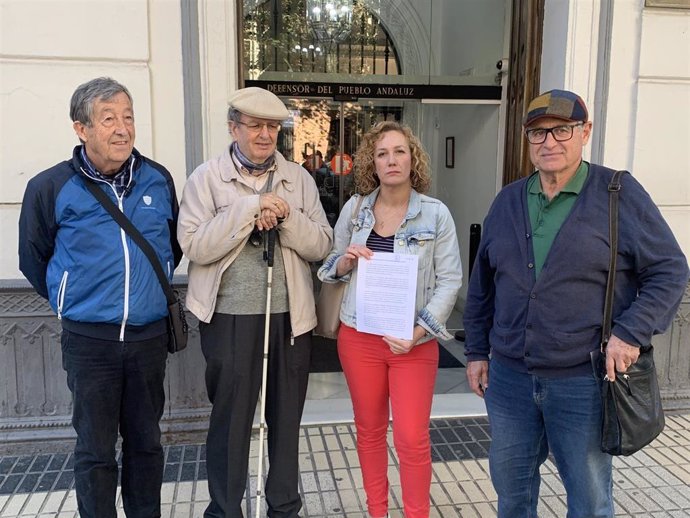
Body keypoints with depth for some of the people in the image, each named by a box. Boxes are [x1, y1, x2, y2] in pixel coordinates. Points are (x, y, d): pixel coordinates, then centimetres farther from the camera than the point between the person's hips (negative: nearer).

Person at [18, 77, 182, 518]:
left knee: (146, 442, 16)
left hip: (150, 335, 3)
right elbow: (33, 260, 7)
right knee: (96, 449, 9)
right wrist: (72, 303, 11)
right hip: (89, 340, -2)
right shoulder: (50, 188, -7)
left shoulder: (158, 180, 0)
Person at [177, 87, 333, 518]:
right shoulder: (207, 178, -3)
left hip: (290, 317, 3)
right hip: (230, 319, -3)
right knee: (230, 420, 11)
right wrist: (251, 207, -19)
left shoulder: (299, 179, 5)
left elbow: (322, 244, 2)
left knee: (286, 418, 16)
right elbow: (195, 245, -14)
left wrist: (286, 217, -16)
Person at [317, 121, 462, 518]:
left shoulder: (436, 214, -5)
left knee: (412, 438, 2)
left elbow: (450, 281, -6)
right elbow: (332, 269, 12)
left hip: (414, 341, -3)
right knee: (369, 430, 15)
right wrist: (346, 261, -12)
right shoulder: (354, 209, 2)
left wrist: (418, 332, -16)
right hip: (358, 336, 3)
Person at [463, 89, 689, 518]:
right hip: (509, 376, 4)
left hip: (584, 381, -3)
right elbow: (482, 286, 13)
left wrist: (631, 333, -15)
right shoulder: (508, 201, 7)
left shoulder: (620, 193, -6)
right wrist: (477, 351, 12)